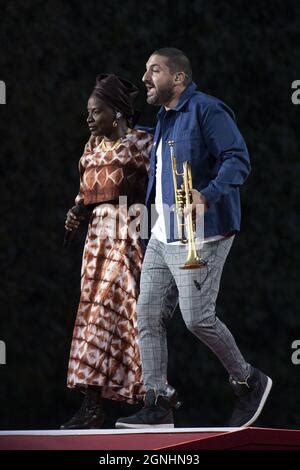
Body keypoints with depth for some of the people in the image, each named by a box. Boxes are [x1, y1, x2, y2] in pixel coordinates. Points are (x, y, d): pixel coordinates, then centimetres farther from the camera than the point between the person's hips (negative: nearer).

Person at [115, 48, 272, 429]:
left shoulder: (206, 110, -11)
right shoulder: (164, 119, 18)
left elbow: (238, 159, -19)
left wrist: (208, 194, -33)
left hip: (199, 235, -9)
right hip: (163, 236, 9)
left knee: (197, 318, -11)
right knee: (148, 318, 3)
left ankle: (249, 382, 11)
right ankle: (157, 406, 5)